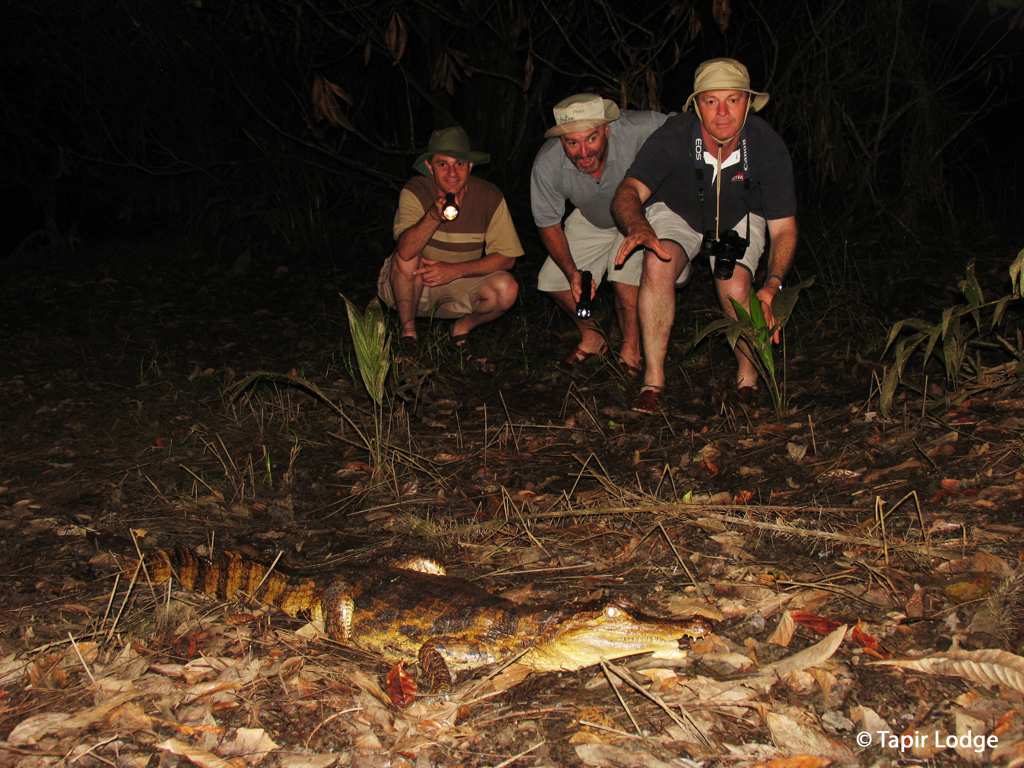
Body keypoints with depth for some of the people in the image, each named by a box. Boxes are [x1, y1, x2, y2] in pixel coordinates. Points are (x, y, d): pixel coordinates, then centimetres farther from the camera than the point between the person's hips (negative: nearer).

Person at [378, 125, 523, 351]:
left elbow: (506, 258, -10)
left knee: (506, 289, -25)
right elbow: (405, 251, -33)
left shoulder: (489, 197, -11)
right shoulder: (415, 191, -18)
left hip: (463, 283, 1)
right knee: (407, 258, -32)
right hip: (412, 286, -1)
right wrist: (434, 216, -51)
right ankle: (407, 329, -8)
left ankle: (464, 324, 6)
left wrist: (455, 270, -21)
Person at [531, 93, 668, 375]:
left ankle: (631, 349, -3)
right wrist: (573, 273, -27)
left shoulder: (638, 130, -40)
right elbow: (548, 224, -14)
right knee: (553, 281, -2)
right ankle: (591, 338, 25)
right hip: (591, 220, 3)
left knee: (625, 268, -27)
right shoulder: (547, 165, -29)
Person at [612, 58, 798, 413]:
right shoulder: (674, 136, -32)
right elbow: (628, 192, -35)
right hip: (677, 211, 0)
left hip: (739, 218, 1)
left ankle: (748, 376, 1)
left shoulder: (768, 146, -28)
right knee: (658, 266, -31)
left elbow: (784, 228, -23)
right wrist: (639, 227, -59)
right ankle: (653, 380, -22)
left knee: (736, 290, -26)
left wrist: (772, 285, -40)